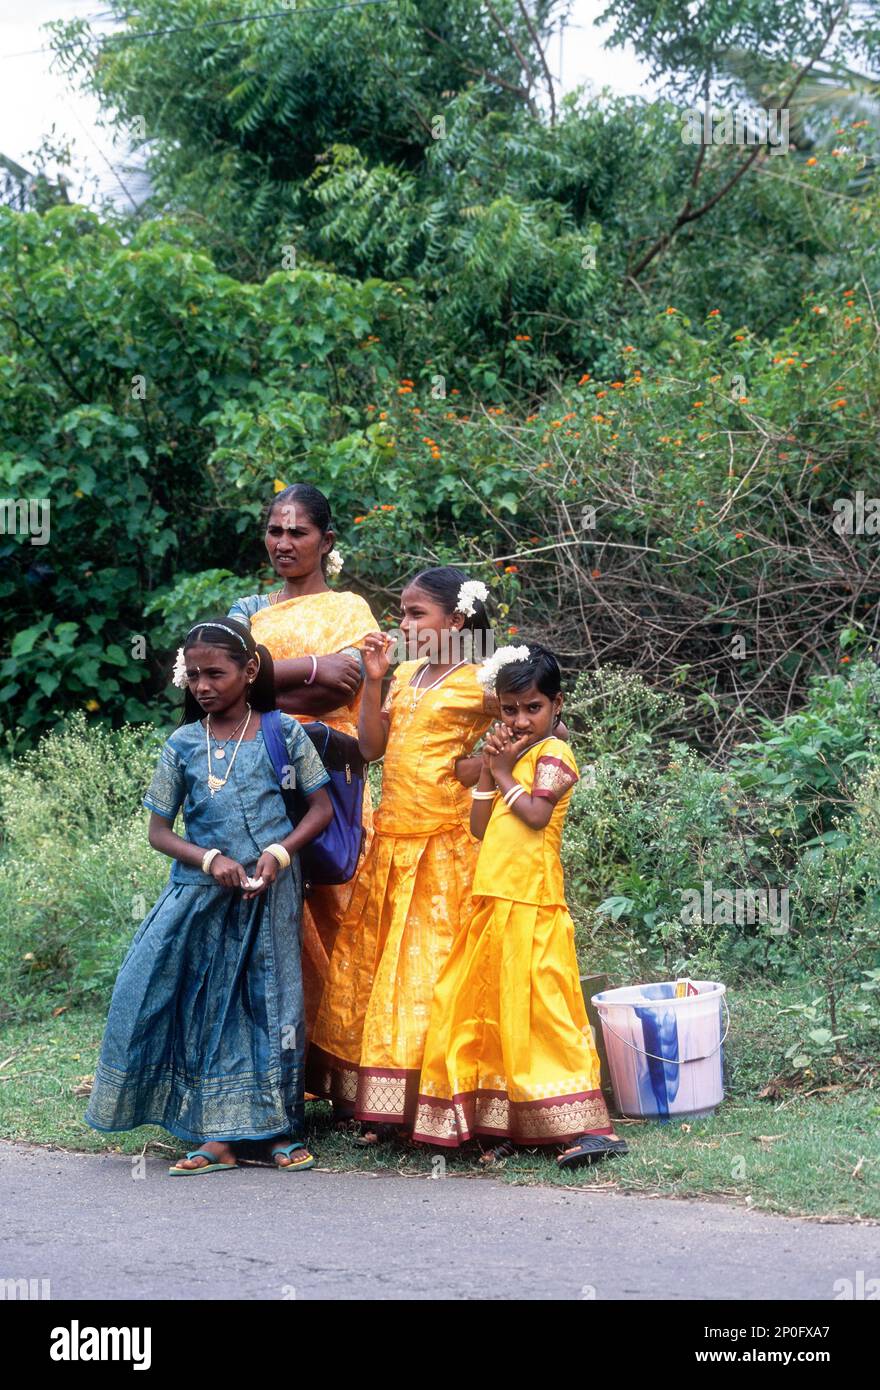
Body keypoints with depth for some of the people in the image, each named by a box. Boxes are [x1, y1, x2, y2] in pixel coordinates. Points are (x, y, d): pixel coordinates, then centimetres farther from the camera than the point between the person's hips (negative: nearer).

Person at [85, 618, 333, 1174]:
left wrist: (280, 852, -14)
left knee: (273, 1002, 2)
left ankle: (284, 1128, 13)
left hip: (271, 893, -2)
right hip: (202, 893, 2)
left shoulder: (283, 733, -2)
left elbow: (322, 807, 1)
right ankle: (216, 1136, 5)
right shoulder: (184, 745, 2)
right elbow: (159, 831, 4)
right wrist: (209, 859, -14)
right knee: (206, 1005, -1)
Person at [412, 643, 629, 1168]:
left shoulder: (552, 753, -5)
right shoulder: (511, 754, 19)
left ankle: (588, 1126, -11)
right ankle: (509, 1125, 17)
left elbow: (537, 813, -19)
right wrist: (489, 770, 3)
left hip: (532, 904, -9)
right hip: (495, 902, 9)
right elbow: (481, 826, 13)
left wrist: (504, 774, -5)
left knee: (537, 1007, -11)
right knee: (492, 1008, 9)